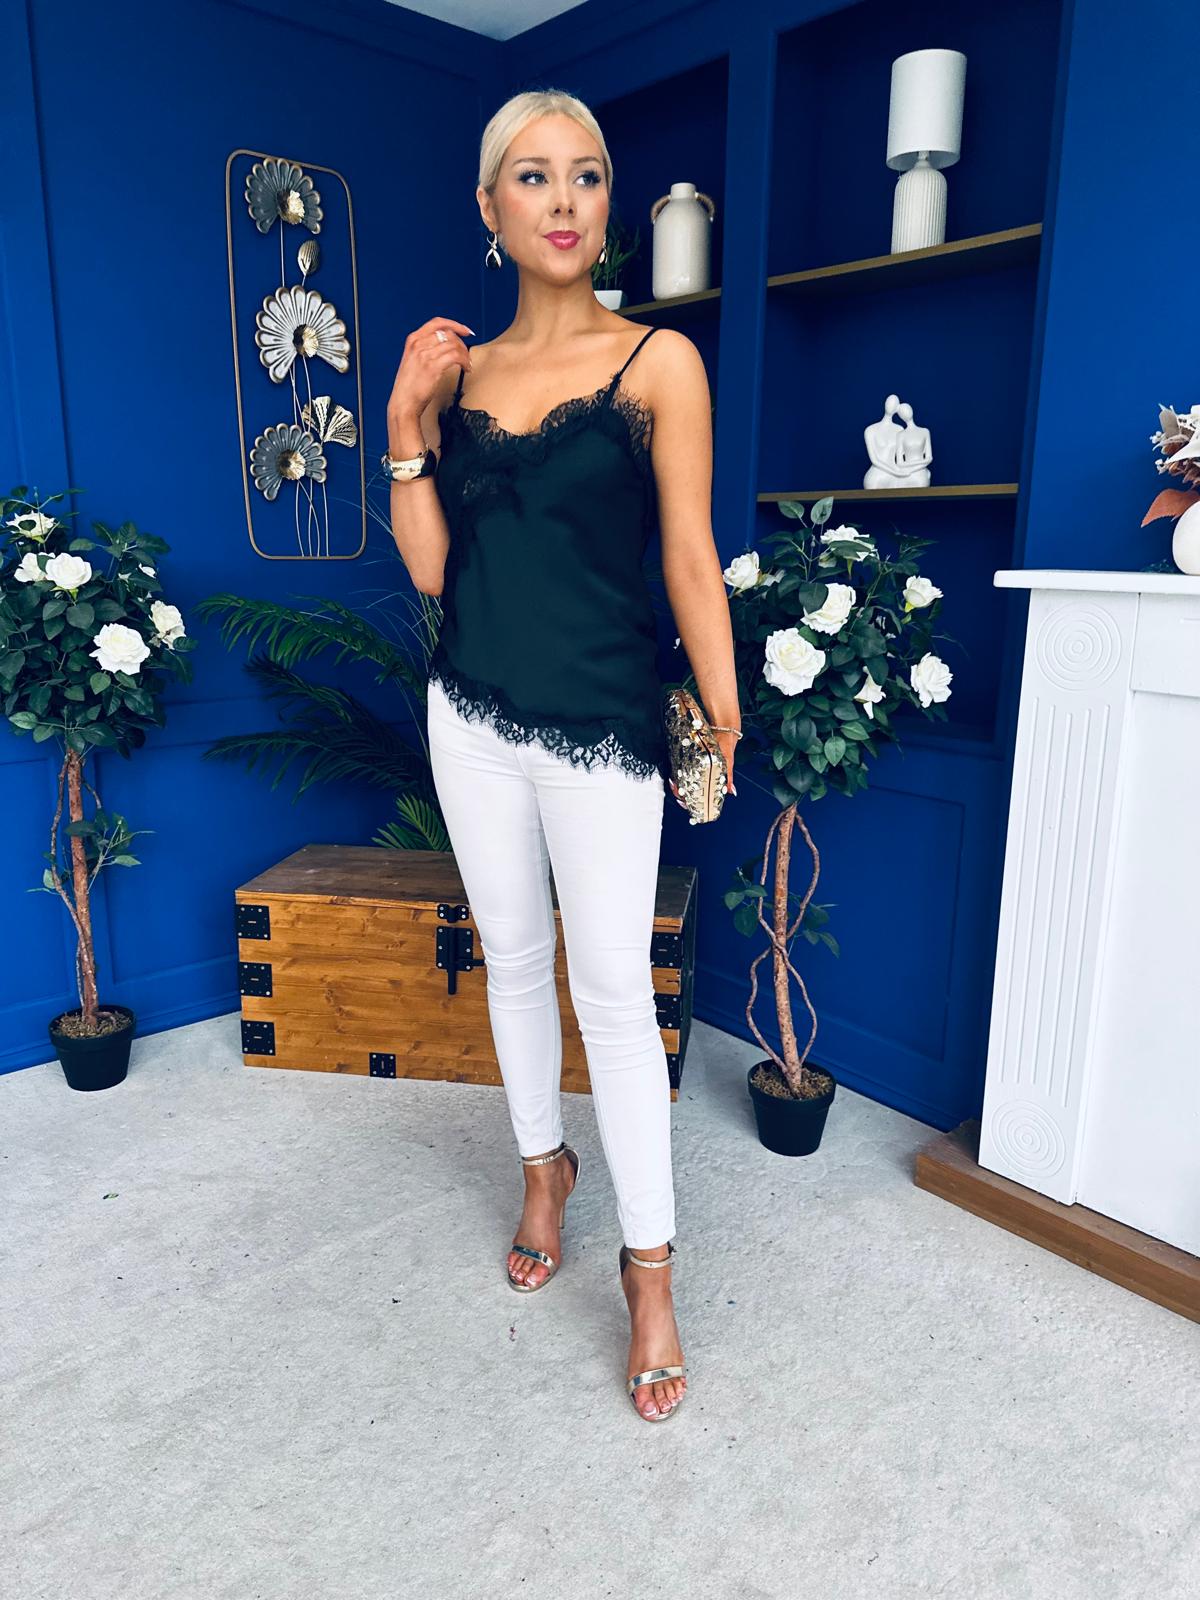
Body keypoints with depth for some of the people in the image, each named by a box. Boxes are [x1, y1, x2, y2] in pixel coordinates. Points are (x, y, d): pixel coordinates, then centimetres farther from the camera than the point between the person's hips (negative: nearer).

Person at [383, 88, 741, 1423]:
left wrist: (725, 723, -6)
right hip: (473, 719, 5)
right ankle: (544, 1169, 38)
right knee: (512, 959, 16)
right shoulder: (459, 371, 8)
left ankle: (649, 1269, 15)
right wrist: (405, 430, -5)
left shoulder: (656, 362, -3)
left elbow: (690, 558, -5)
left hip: (602, 729, -4)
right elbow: (430, 569, 6)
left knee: (614, 994, -2)